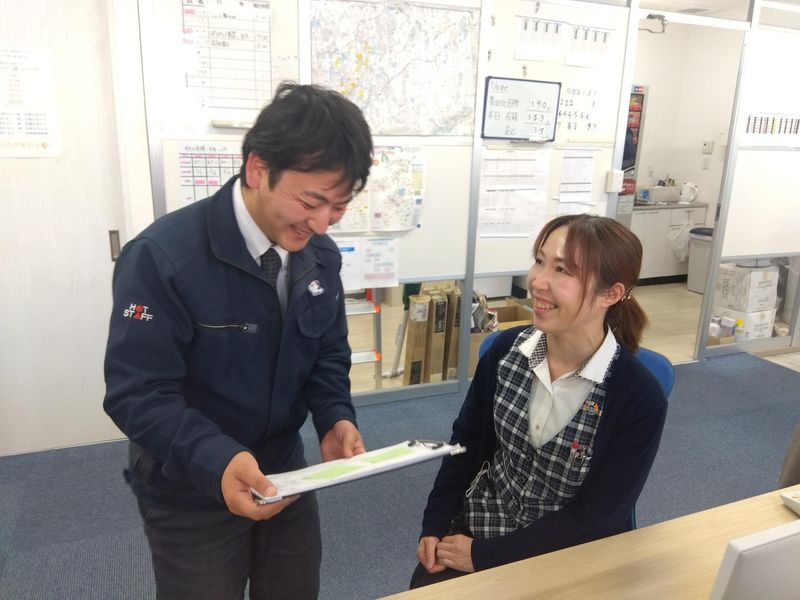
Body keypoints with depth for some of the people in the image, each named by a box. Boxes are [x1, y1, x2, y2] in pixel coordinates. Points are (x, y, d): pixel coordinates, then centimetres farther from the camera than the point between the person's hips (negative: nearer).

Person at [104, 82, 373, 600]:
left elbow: (328, 354, 4)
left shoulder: (321, 256, -5)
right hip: (189, 490, -5)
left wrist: (336, 419, -15)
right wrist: (216, 461, -38)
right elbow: (138, 394, -24)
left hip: (284, 473, 6)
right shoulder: (163, 257, -24)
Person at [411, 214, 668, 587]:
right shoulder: (506, 349, -10)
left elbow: (595, 518, -17)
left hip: (570, 556, -3)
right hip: (482, 523, 3)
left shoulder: (639, 398, -21)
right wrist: (434, 524, -3)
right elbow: (466, 440, 3)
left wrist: (484, 555, -16)